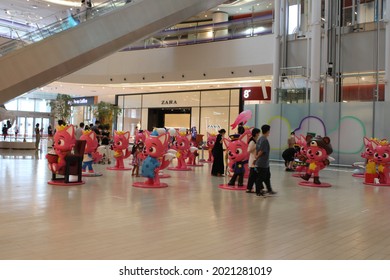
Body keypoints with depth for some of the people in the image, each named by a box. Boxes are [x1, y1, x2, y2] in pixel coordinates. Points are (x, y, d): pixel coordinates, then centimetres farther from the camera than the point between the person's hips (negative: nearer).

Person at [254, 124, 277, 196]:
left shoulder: (260, 139, 9)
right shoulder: (265, 140, -20)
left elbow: (257, 149, 10)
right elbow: (261, 151, -22)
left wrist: (256, 157, 10)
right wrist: (257, 157, -7)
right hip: (262, 163, -10)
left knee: (267, 176, 18)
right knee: (260, 177, 1)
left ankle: (269, 190, 29)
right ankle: (258, 191, 10)